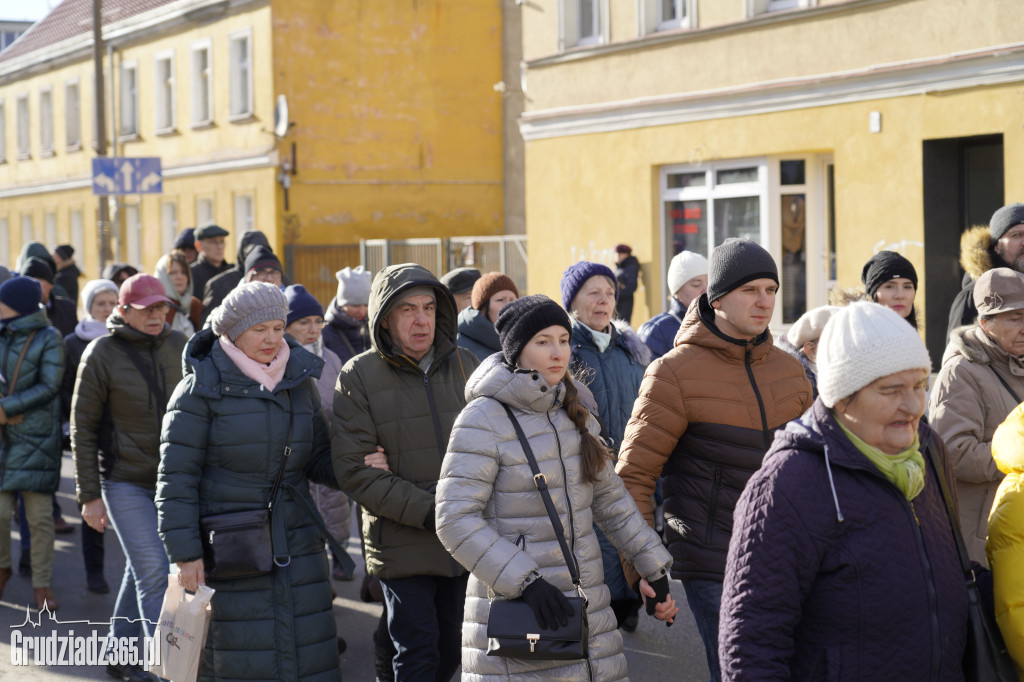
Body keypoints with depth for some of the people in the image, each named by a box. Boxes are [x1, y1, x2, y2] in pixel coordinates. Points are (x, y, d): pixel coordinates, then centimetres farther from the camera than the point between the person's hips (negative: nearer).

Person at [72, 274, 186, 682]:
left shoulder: (177, 346, 3)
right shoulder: (102, 354, -9)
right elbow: (82, 427, -5)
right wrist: (89, 495, -7)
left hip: (172, 480, 5)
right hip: (125, 483, -5)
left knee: (141, 572, 15)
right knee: (155, 574, -12)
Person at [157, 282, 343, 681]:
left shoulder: (300, 382, 9)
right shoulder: (202, 389, -7)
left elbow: (317, 460, 14)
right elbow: (176, 480, -9)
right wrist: (184, 554, -15)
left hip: (296, 548, 5)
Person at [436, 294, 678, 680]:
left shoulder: (574, 411, 9)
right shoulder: (485, 420, -11)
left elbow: (610, 498, 18)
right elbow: (455, 520, -17)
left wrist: (653, 568, 14)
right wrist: (525, 580, -23)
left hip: (586, 603, 6)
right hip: (516, 615, -6)